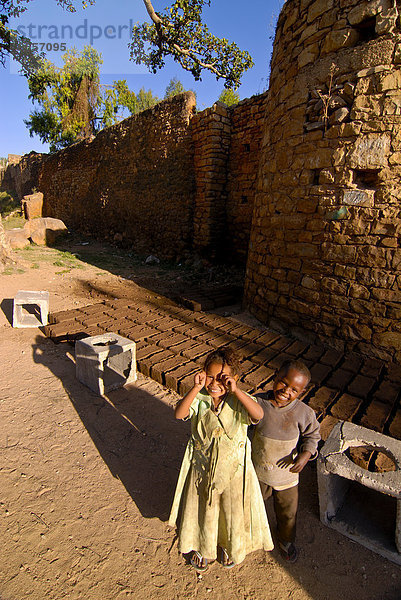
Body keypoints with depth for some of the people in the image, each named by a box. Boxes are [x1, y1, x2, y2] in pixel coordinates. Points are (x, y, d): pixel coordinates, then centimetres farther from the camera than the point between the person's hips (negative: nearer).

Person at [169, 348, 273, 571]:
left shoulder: (239, 401, -21)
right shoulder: (199, 398, -18)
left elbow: (258, 414, -40)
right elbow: (179, 413, -34)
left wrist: (235, 390, -48)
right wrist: (196, 388, -45)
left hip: (234, 469, 0)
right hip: (202, 467, 1)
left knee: (233, 511, 24)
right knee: (203, 510, 24)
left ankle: (230, 547, 58)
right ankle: (203, 548, 57)